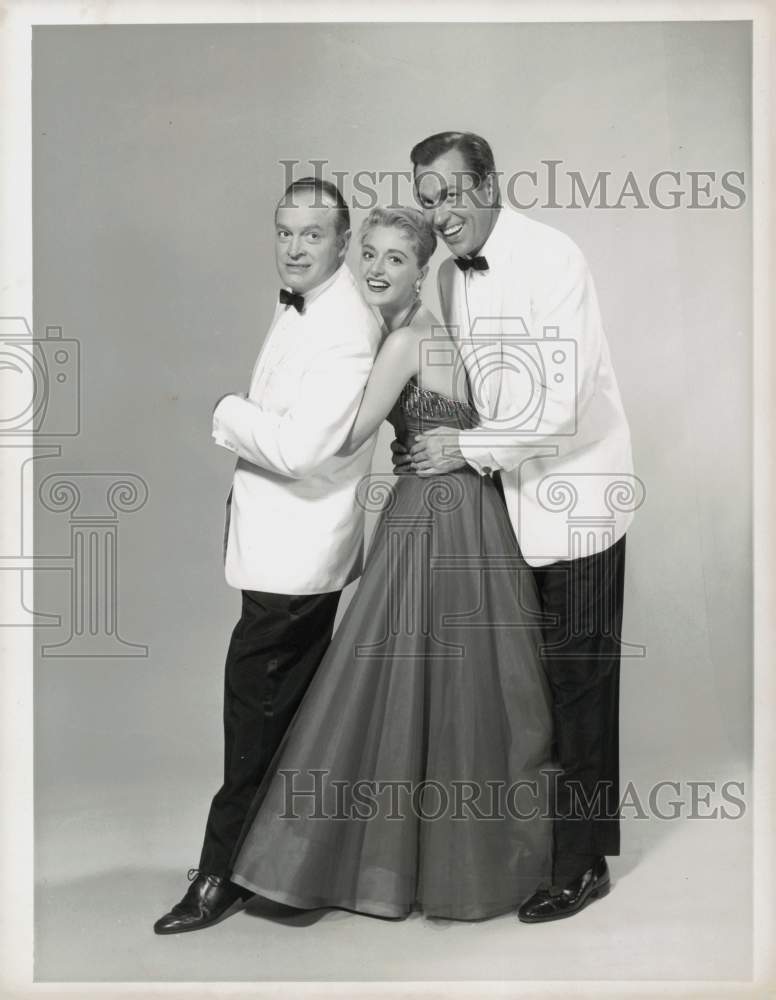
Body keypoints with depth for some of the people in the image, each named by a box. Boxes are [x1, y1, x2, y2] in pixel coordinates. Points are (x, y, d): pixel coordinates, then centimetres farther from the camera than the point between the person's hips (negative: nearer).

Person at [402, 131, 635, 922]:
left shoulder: (551, 259, -15)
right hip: (507, 500, 7)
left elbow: (562, 405, -21)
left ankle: (582, 863, 17)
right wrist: (429, 442, 2)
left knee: (576, 685, 2)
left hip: (571, 501, -7)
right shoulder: (450, 273, 7)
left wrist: (466, 448, -16)